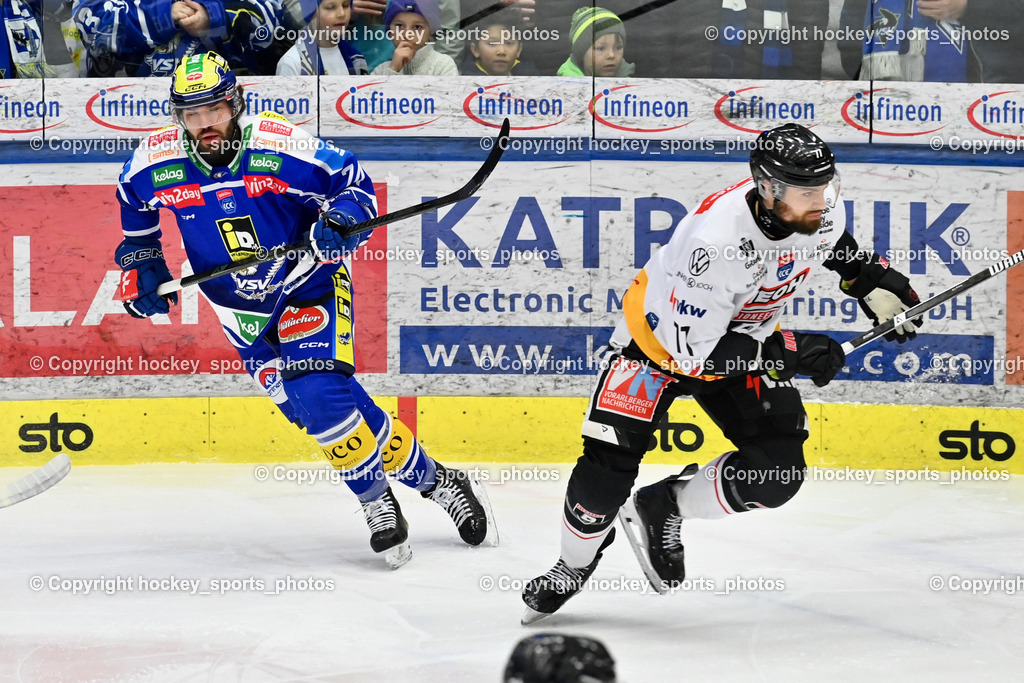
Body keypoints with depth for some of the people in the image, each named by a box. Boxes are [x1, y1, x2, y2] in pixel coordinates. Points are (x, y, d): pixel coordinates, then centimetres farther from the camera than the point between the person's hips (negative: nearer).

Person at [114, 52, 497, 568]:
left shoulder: (283, 147, -22)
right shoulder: (155, 163, -12)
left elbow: (351, 180, -9)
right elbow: (135, 205, 12)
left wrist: (341, 220, -28)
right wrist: (141, 265, 9)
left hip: (309, 286, -4)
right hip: (243, 310, 4)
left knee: (319, 393, -23)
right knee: (318, 407, -7)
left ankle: (378, 500, -4)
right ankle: (431, 481, 8)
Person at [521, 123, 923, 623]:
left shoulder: (822, 206, -20)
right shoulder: (715, 240, -41)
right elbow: (692, 351, -34)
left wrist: (871, 281, -4)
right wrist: (788, 352, -35)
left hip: (747, 340, 5)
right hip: (661, 336, -5)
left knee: (777, 473, -11)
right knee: (608, 469, -12)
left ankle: (663, 509, 13)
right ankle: (575, 564, 19)